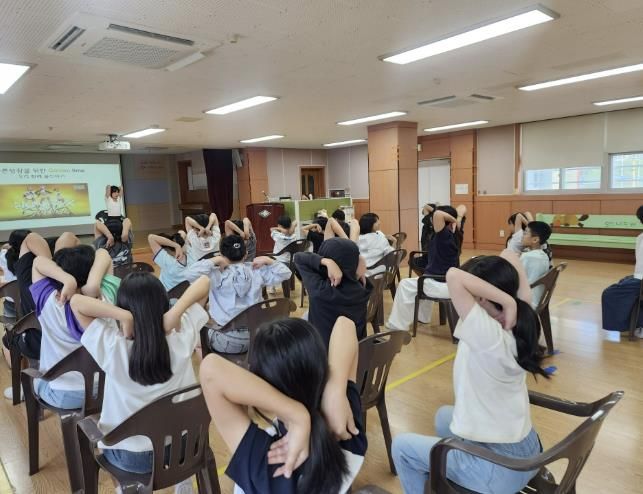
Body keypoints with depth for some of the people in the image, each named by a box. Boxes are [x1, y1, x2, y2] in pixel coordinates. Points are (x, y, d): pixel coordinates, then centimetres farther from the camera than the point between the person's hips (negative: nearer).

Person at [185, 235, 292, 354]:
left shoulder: (216, 274, -14)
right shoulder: (257, 271, -2)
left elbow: (190, 274, -24)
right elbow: (285, 273, 4)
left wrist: (214, 260, -17)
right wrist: (267, 260, -1)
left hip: (226, 341, -4)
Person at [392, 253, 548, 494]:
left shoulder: (488, 335, -30)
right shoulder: (513, 326, -8)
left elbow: (453, 276, -39)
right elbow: (510, 258, 1)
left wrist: (507, 301, -33)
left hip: (500, 466, -8)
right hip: (524, 449, 8)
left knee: (402, 446, 10)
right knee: (444, 416, 32)